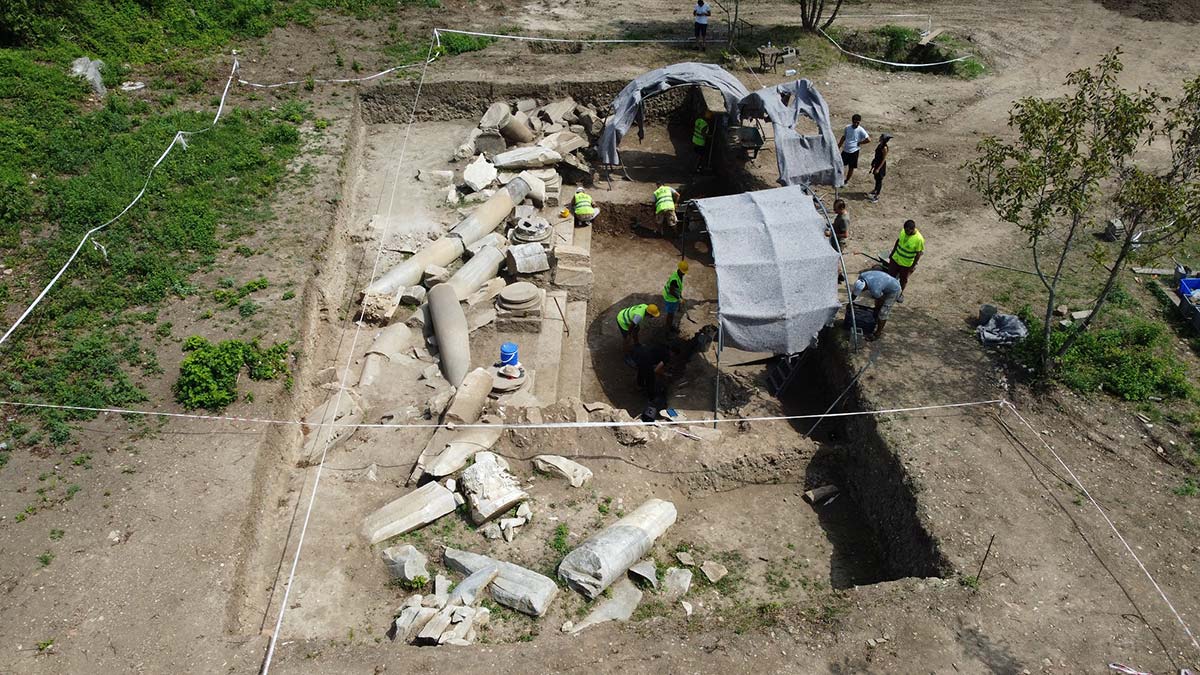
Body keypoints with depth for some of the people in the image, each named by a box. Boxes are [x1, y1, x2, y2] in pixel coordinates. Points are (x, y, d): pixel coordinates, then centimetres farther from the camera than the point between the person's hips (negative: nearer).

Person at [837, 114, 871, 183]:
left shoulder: (861, 130, -14)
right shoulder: (847, 128, -1)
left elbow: (868, 140, -16)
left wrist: (859, 143, -10)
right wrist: (838, 147, 12)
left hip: (854, 151, -4)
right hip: (845, 150, 4)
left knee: (851, 167, 7)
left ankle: (846, 181, 24)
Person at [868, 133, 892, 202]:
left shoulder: (884, 148, -25)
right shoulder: (880, 145, 1)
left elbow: (884, 159, -21)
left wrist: (878, 168, -21)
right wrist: (873, 164, 18)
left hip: (881, 166, -8)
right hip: (877, 164, 8)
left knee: (879, 180, 2)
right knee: (876, 178, 24)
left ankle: (877, 196, 11)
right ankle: (876, 191, 44)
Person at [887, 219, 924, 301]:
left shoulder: (919, 239, -28)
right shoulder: (903, 231, -13)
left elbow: (918, 254, -18)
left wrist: (913, 266, -13)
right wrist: (892, 254, 12)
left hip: (906, 264, -4)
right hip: (895, 259, 4)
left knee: (903, 280, 18)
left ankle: (900, 294, 42)